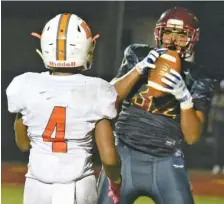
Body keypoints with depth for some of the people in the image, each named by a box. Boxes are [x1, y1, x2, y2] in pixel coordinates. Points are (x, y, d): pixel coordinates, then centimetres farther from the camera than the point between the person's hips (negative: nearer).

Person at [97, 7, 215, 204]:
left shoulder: (197, 80, 1)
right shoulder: (139, 56, 3)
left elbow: (192, 136, -6)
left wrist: (185, 98, -21)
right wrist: (140, 68, -19)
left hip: (166, 163, 0)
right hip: (125, 155, 1)